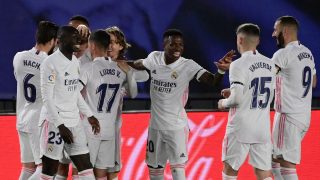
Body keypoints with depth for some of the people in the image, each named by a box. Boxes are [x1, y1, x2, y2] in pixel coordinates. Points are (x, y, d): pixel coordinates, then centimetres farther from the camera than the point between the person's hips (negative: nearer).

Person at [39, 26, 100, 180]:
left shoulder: (75, 62, 12)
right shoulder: (50, 63, -12)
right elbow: (47, 98, -15)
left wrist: (89, 116, 17)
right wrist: (60, 125, -21)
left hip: (74, 122, 8)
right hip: (55, 123, -8)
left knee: (86, 167, 4)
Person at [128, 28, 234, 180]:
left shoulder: (188, 66, -15)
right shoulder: (155, 58, -4)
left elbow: (213, 81, -28)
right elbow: (139, 64, 20)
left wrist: (221, 70, -48)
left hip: (177, 127, -5)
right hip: (155, 126, 5)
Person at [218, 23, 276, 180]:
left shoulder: (239, 65, -14)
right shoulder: (270, 65, 7)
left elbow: (236, 99, -20)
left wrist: (224, 103, 3)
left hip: (241, 127, -5)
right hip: (263, 128, 5)